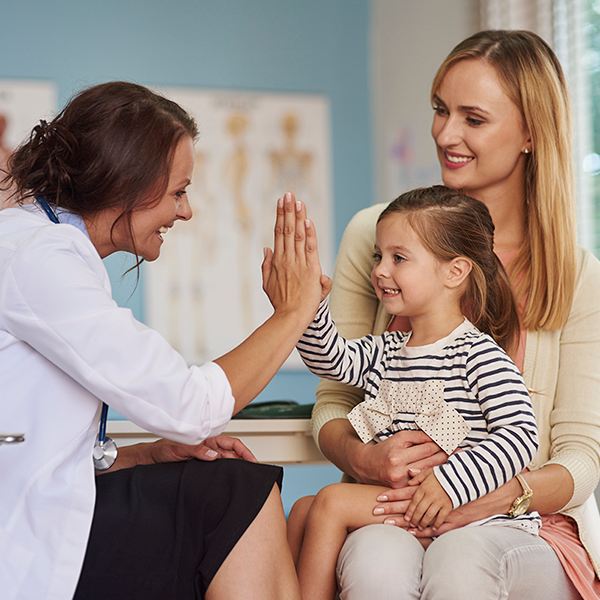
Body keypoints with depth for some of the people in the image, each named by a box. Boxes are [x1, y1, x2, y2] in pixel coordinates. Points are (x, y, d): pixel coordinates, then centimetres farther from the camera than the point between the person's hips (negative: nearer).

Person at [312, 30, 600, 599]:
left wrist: (495, 496, -21)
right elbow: (333, 402, 8)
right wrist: (362, 458, -16)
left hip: (527, 526, 0)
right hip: (389, 512, 1)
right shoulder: (375, 235, 5)